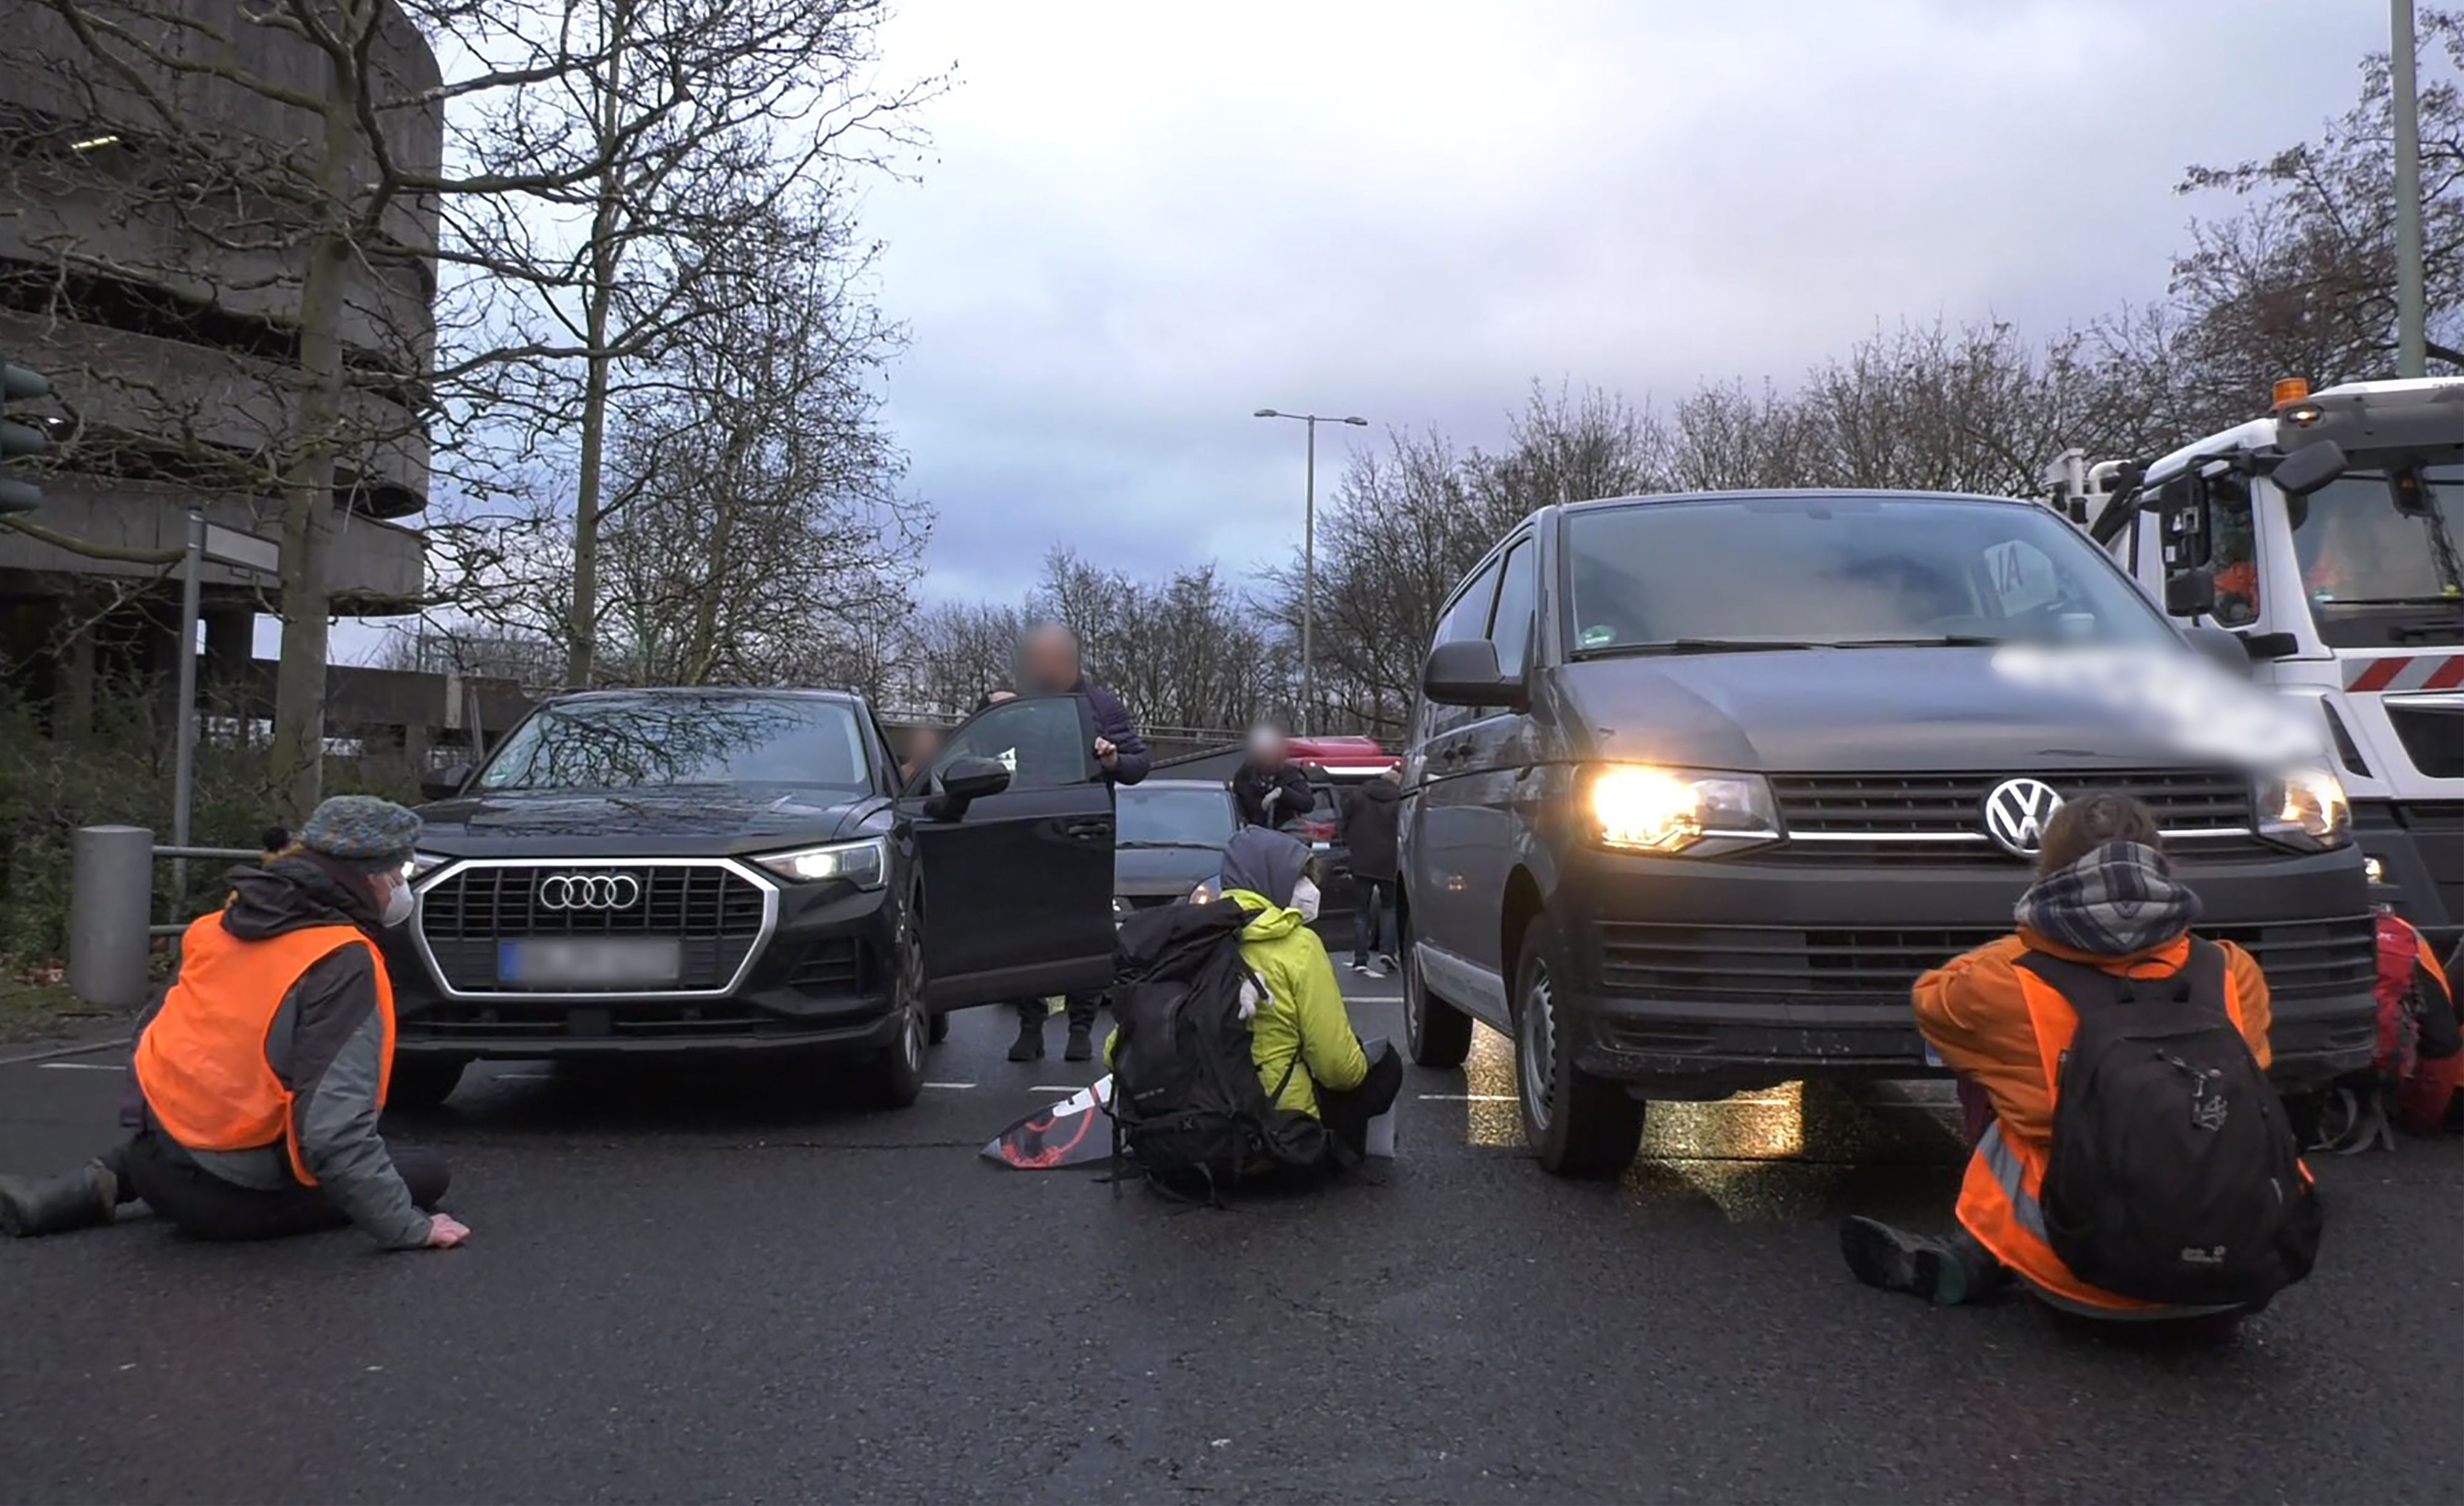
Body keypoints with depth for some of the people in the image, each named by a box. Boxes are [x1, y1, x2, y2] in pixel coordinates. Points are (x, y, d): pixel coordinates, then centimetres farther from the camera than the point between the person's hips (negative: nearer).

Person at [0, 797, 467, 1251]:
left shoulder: (222, 925, 1)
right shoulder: (345, 964, -22)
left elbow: (153, 1034, 14)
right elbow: (335, 1131, -29)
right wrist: (410, 1229, -20)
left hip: (155, 1161, 7)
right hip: (235, 1198, -7)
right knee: (429, 1172, 2)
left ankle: (105, 1184, 15)